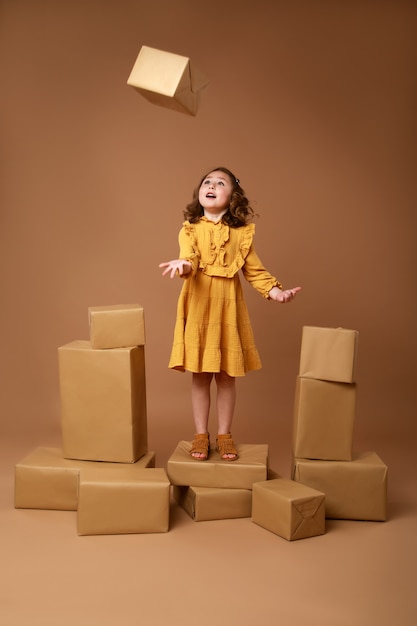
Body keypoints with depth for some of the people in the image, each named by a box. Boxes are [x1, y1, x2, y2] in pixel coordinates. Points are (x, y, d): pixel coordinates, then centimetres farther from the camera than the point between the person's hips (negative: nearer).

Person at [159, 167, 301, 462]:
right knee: (200, 375, 6)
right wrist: (184, 265, -38)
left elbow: (254, 269, 4)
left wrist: (275, 290, -11)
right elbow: (189, 256, -15)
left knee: (227, 375, 8)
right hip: (198, 306, 0)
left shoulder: (242, 231, 5)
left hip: (228, 305, 1)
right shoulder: (190, 229, 3)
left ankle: (225, 434, 22)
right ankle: (201, 434, 21)